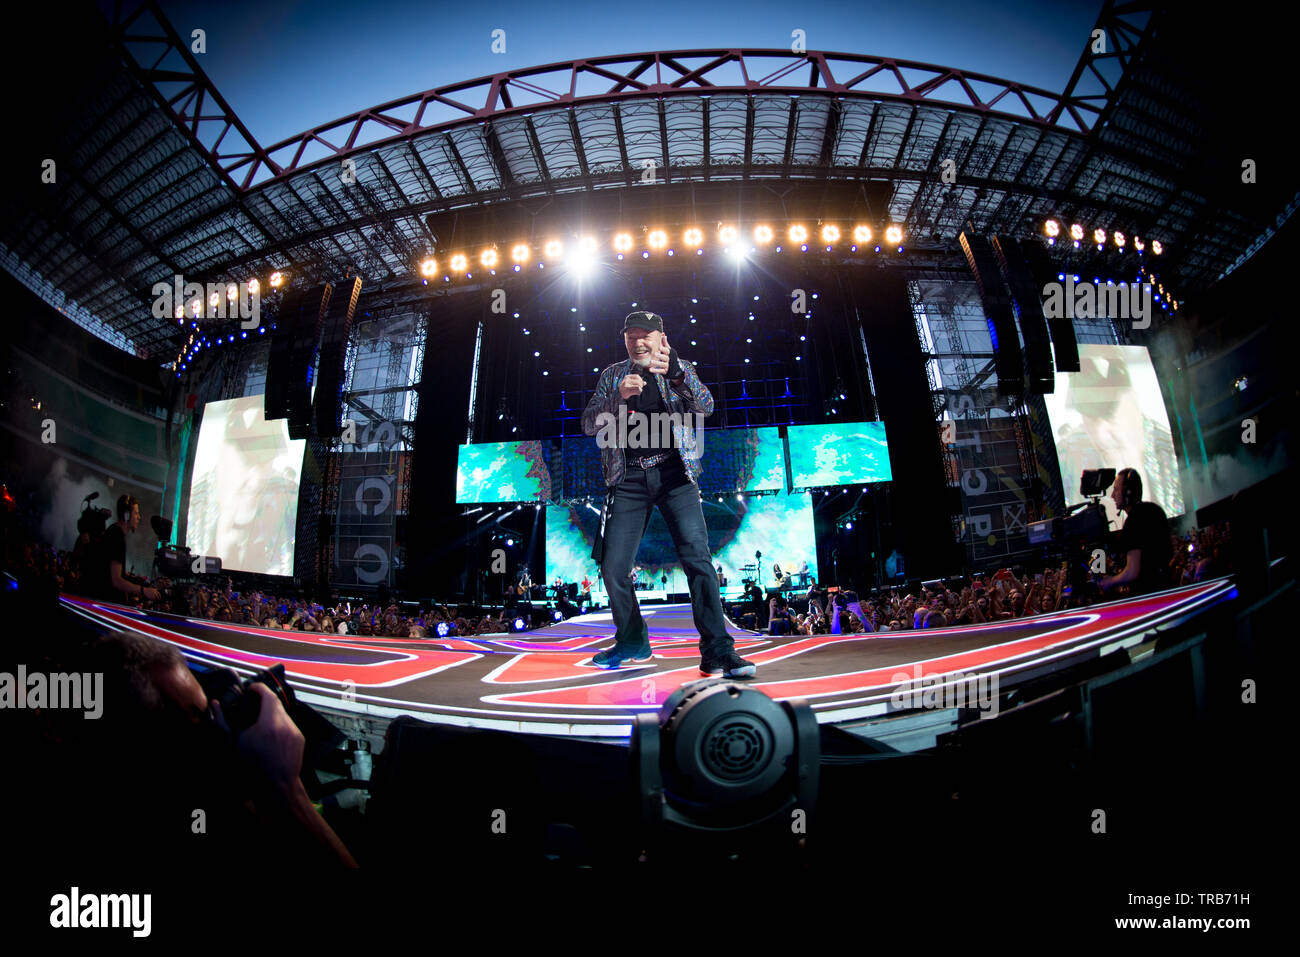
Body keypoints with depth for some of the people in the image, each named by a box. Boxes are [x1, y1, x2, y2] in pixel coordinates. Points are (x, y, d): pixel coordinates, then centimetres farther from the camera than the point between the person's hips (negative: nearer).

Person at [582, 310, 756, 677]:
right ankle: (632, 641, 22)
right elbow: (589, 424, 5)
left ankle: (718, 650, -12)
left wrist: (676, 370, -26)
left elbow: (705, 406, -8)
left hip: (673, 474, -2)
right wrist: (619, 397, -14)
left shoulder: (681, 371, 10)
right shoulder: (613, 375, 13)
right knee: (612, 567, -1)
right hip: (629, 479, 2)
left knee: (697, 557, -16)